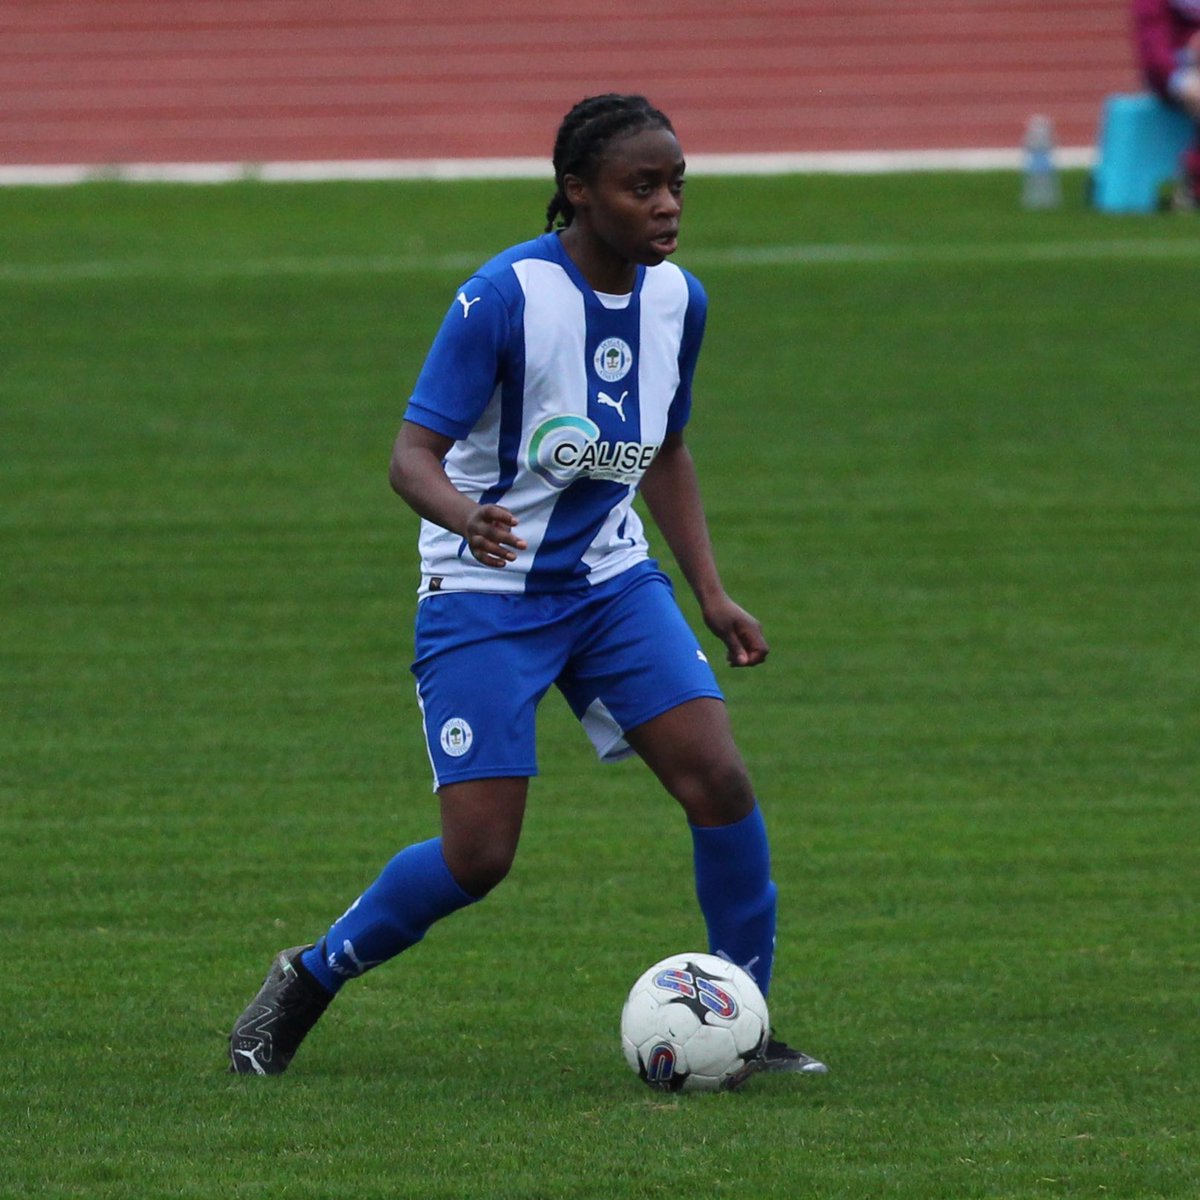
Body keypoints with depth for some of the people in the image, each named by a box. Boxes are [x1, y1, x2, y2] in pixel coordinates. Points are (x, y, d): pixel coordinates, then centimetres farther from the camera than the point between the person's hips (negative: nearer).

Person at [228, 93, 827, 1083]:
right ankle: (307, 981, 14)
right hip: (484, 595, -5)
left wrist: (712, 595, 10)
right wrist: (466, 516, -42)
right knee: (479, 856, -11)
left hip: (611, 581, 5)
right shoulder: (505, 298, -20)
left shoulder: (677, 299, 0)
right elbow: (413, 454, -20)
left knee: (719, 780, -12)